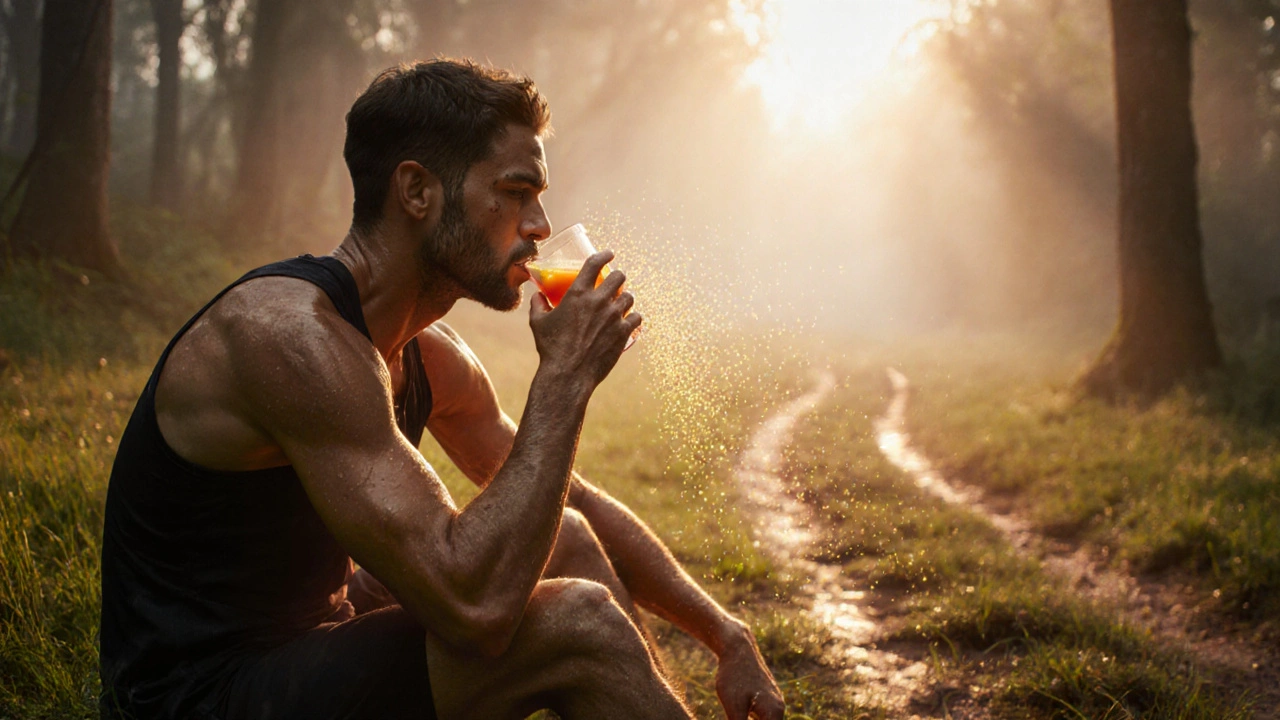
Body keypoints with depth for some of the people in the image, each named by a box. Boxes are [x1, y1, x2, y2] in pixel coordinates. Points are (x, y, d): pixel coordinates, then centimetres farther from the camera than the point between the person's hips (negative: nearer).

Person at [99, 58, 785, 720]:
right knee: (573, 623, -21)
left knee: (570, 546, 7)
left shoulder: (430, 354, 4)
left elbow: (575, 507, 14)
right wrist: (566, 375, -24)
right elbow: (474, 603, -32)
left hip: (311, 638, 9)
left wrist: (725, 635, 8)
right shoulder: (291, 332, -26)